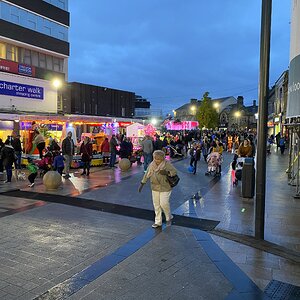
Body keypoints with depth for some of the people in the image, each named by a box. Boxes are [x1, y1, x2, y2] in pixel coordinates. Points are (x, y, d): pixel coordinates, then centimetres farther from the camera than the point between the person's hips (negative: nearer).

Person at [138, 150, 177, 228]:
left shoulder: (167, 164, -12)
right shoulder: (152, 165, 0)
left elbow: (174, 171, -10)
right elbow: (146, 175, 5)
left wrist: (166, 172, -27)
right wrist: (142, 184, 4)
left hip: (165, 188, -5)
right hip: (155, 188, 5)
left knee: (164, 203, -7)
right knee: (156, 205, 9)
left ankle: (169, 218, 22)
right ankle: (158, 222, 22)